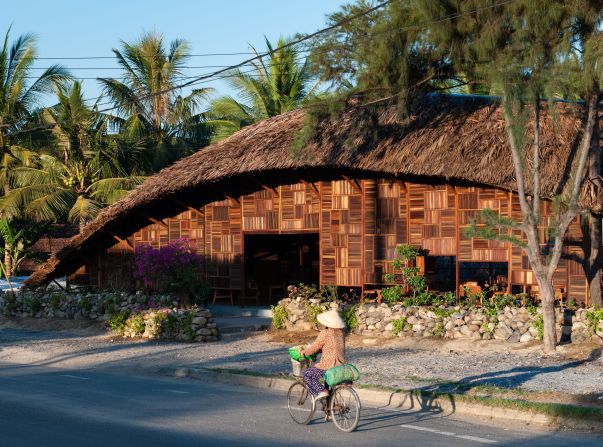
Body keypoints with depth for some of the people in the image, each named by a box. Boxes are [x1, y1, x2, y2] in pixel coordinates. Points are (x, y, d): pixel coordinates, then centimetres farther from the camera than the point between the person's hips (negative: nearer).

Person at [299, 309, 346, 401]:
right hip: (341, 366, 7)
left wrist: (304, 352, 10)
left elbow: (315, 347, -7)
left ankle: (320, 391, -10)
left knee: (307, 375, 8)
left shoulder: (325, 333, -13)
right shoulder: (341, 333, 9)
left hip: (328, 367, -7)